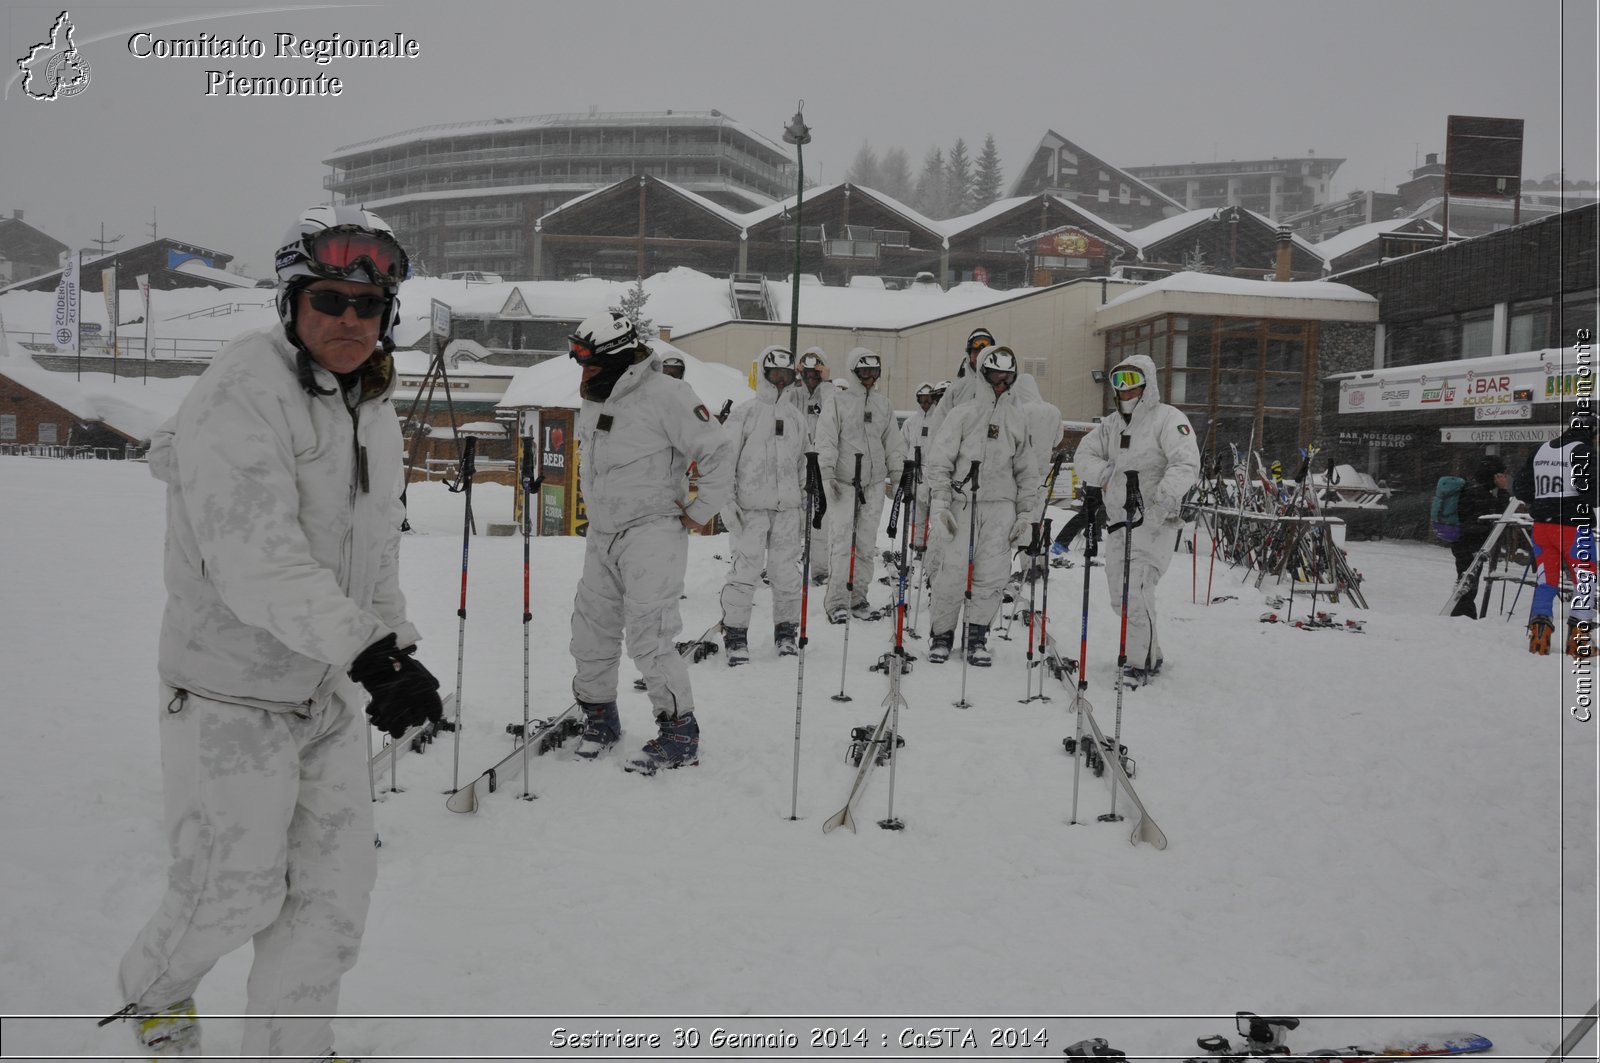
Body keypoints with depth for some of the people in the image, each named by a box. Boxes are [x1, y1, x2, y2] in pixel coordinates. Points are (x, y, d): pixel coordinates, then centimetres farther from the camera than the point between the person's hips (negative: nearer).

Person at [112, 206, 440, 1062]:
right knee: (236, 892, 8)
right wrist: (367, 650, -42)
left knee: (338, 886, 10)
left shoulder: (374, 411, 7)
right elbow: (256, 559, -32)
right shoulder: (239, 396, -20)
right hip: (232, 693, -7)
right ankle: (153, 989, 41)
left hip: (330, 694, 7)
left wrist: (398, 641, 15)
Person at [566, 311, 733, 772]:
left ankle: (680, 731, 1)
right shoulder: (593, 404, 10)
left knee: (649, 638, -11)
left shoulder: (665, 395, -15)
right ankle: (598, 715, 29)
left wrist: (701, 513, -10)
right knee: (591, 630, 11)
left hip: (652, 534, -8)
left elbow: (717, 452, -14)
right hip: (602, 536, 8)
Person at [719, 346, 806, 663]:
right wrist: (726, 500, -8)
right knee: (746, 570, -8)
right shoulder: (745, 411, 0)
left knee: (787, 571, 6)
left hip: (787, 506, 4)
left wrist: (806, 501, 19)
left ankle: (786, 631, 19)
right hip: (752, 506, -4)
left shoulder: (795, 414, 14)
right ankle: (735, 634, 3)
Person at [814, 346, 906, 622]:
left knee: (866, 544, 7)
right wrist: (827, 473, -15)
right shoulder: (837, 401, -1)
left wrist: (897, 475, 11)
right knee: (843, 542, -7)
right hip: (843, 482, -4)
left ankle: (858, 597, 16)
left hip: (874, 484, 4)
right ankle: (836, 601, -3)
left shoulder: (882, 403, 13)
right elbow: (826, 440, -6)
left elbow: (893, 441, 16)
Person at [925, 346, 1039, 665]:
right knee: (953, 571, -7)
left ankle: (977, 635, 8)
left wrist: (1025, 513, 9)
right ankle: (941, 633, 10)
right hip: (963, 501, -2)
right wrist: (941, 503, -6)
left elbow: (1028, 469, 15)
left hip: (1001, 504, 2)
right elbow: (940, 460, 2)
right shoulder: (963, 411, 3)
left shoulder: (1020, 417, 12)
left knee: (992, 573, -7)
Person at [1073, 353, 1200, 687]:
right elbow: (1084, 454, 10)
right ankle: (1151, 653, 27)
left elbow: (1186, 463, -18)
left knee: (1137, 590, -17)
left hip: (1153, 521, -7)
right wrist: (1104, 474, -10)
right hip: (1117, 520, 7)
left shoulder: (1168, 418, -6)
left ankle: (1142, 663, -7)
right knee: (1120, 595, 10)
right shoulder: (1111, 424, 16)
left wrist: (1165, 497, -33)